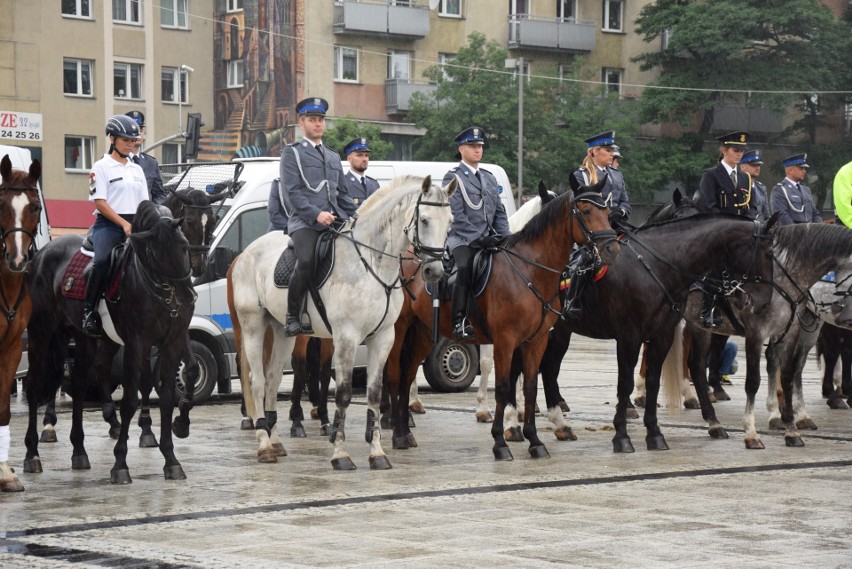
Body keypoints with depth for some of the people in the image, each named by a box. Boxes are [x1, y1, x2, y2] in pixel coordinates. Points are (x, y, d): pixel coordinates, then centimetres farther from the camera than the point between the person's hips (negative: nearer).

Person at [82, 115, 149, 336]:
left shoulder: (137, 169, 20)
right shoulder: (101, 167, 2)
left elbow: (144, 203, 19)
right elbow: (100, 202, -7)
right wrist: (123, 223, -16)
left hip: (135, 225, 6)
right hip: (108, 225, -6)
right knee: (102, 261, -31)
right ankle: (89, 311, -23)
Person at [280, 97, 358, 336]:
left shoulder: (333, 157, 27)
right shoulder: (292, 153, 7)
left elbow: (343, 194, 29)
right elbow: (291, 192, -5)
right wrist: (316, 214, -17)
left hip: (335, 222, 6)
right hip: (304, 222, -6)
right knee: (306, 261, -31)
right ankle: (293, 318, -22)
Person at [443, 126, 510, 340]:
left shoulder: (489, 178, 22)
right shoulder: (453, 177, 1)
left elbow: (499, 212, 21)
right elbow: (456, 215, -9)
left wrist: (505, 237, 3)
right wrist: (479, 237, -18)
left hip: (489, 239, 7)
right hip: (463, 239, -6)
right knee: (465, 268, -33)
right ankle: (459, 322, -35)